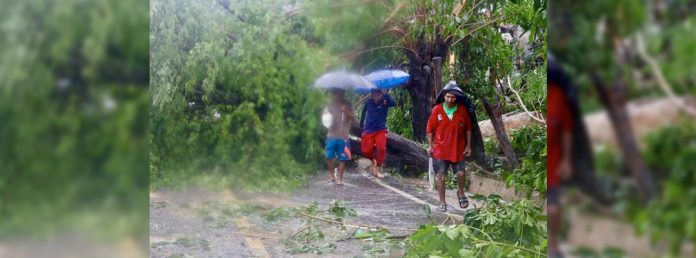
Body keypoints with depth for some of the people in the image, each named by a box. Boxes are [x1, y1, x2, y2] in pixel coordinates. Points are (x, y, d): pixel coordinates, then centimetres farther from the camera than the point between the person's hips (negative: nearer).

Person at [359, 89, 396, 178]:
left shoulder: (384, 102, -10)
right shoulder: (368, 102, -4)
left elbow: (393, 104, -32)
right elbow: (364, 112, 17)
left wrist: (386, 94, -39)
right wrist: (361, 124, 26)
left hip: (381, 130, -1)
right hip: (368, 130, 1)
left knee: (381, 148, -16)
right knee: (366, 150, -7)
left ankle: (378, 170, -1)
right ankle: (373, 161, 28)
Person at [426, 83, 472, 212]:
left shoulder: (462, 110, -3)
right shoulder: (437, 110, -7)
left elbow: (468, 128, 7)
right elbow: (430, 129, 2)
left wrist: (468, 145, 5)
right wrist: (430, 146, 1)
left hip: (458, 149, 1)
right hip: (440, 149, -1)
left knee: (460, 173, -4)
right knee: (440, 175, 1)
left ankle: (460, 193, 27)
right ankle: (442, 202, 13)